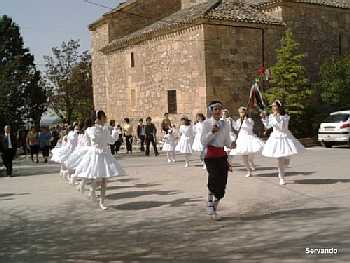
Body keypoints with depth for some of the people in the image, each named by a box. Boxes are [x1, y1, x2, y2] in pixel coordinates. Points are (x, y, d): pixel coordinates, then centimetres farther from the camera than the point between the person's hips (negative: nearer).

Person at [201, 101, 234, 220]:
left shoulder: (225, 124, 10)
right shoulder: (207, 123, -1)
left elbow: (227, 142, 13)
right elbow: (203, 142, -5)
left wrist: (231, 144, -9)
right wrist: (212, 132, -18)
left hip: (222, 155, 4)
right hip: (210, 154, -4)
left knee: (222, 183, 1)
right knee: (214, 177, -23)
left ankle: (214, 209, 19)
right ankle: (210, 205, -5)